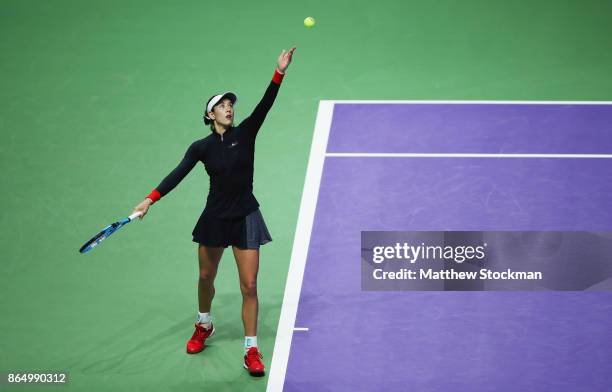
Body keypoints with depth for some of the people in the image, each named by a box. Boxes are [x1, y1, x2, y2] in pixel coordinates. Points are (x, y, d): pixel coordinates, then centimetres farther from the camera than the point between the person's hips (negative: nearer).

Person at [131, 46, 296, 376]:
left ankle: (251, 351, 3)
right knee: (206, 277, 17)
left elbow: (265, 105, -16)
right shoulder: (201, 147, -2)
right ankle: (204, 327, 46)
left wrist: (279, 73, -29)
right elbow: (177, 175, -10)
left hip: (245, 217, -1)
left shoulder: (245, 133, -3)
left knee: (249, 286, -5)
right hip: (215, 217, 1)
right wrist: (150, 199, -22)